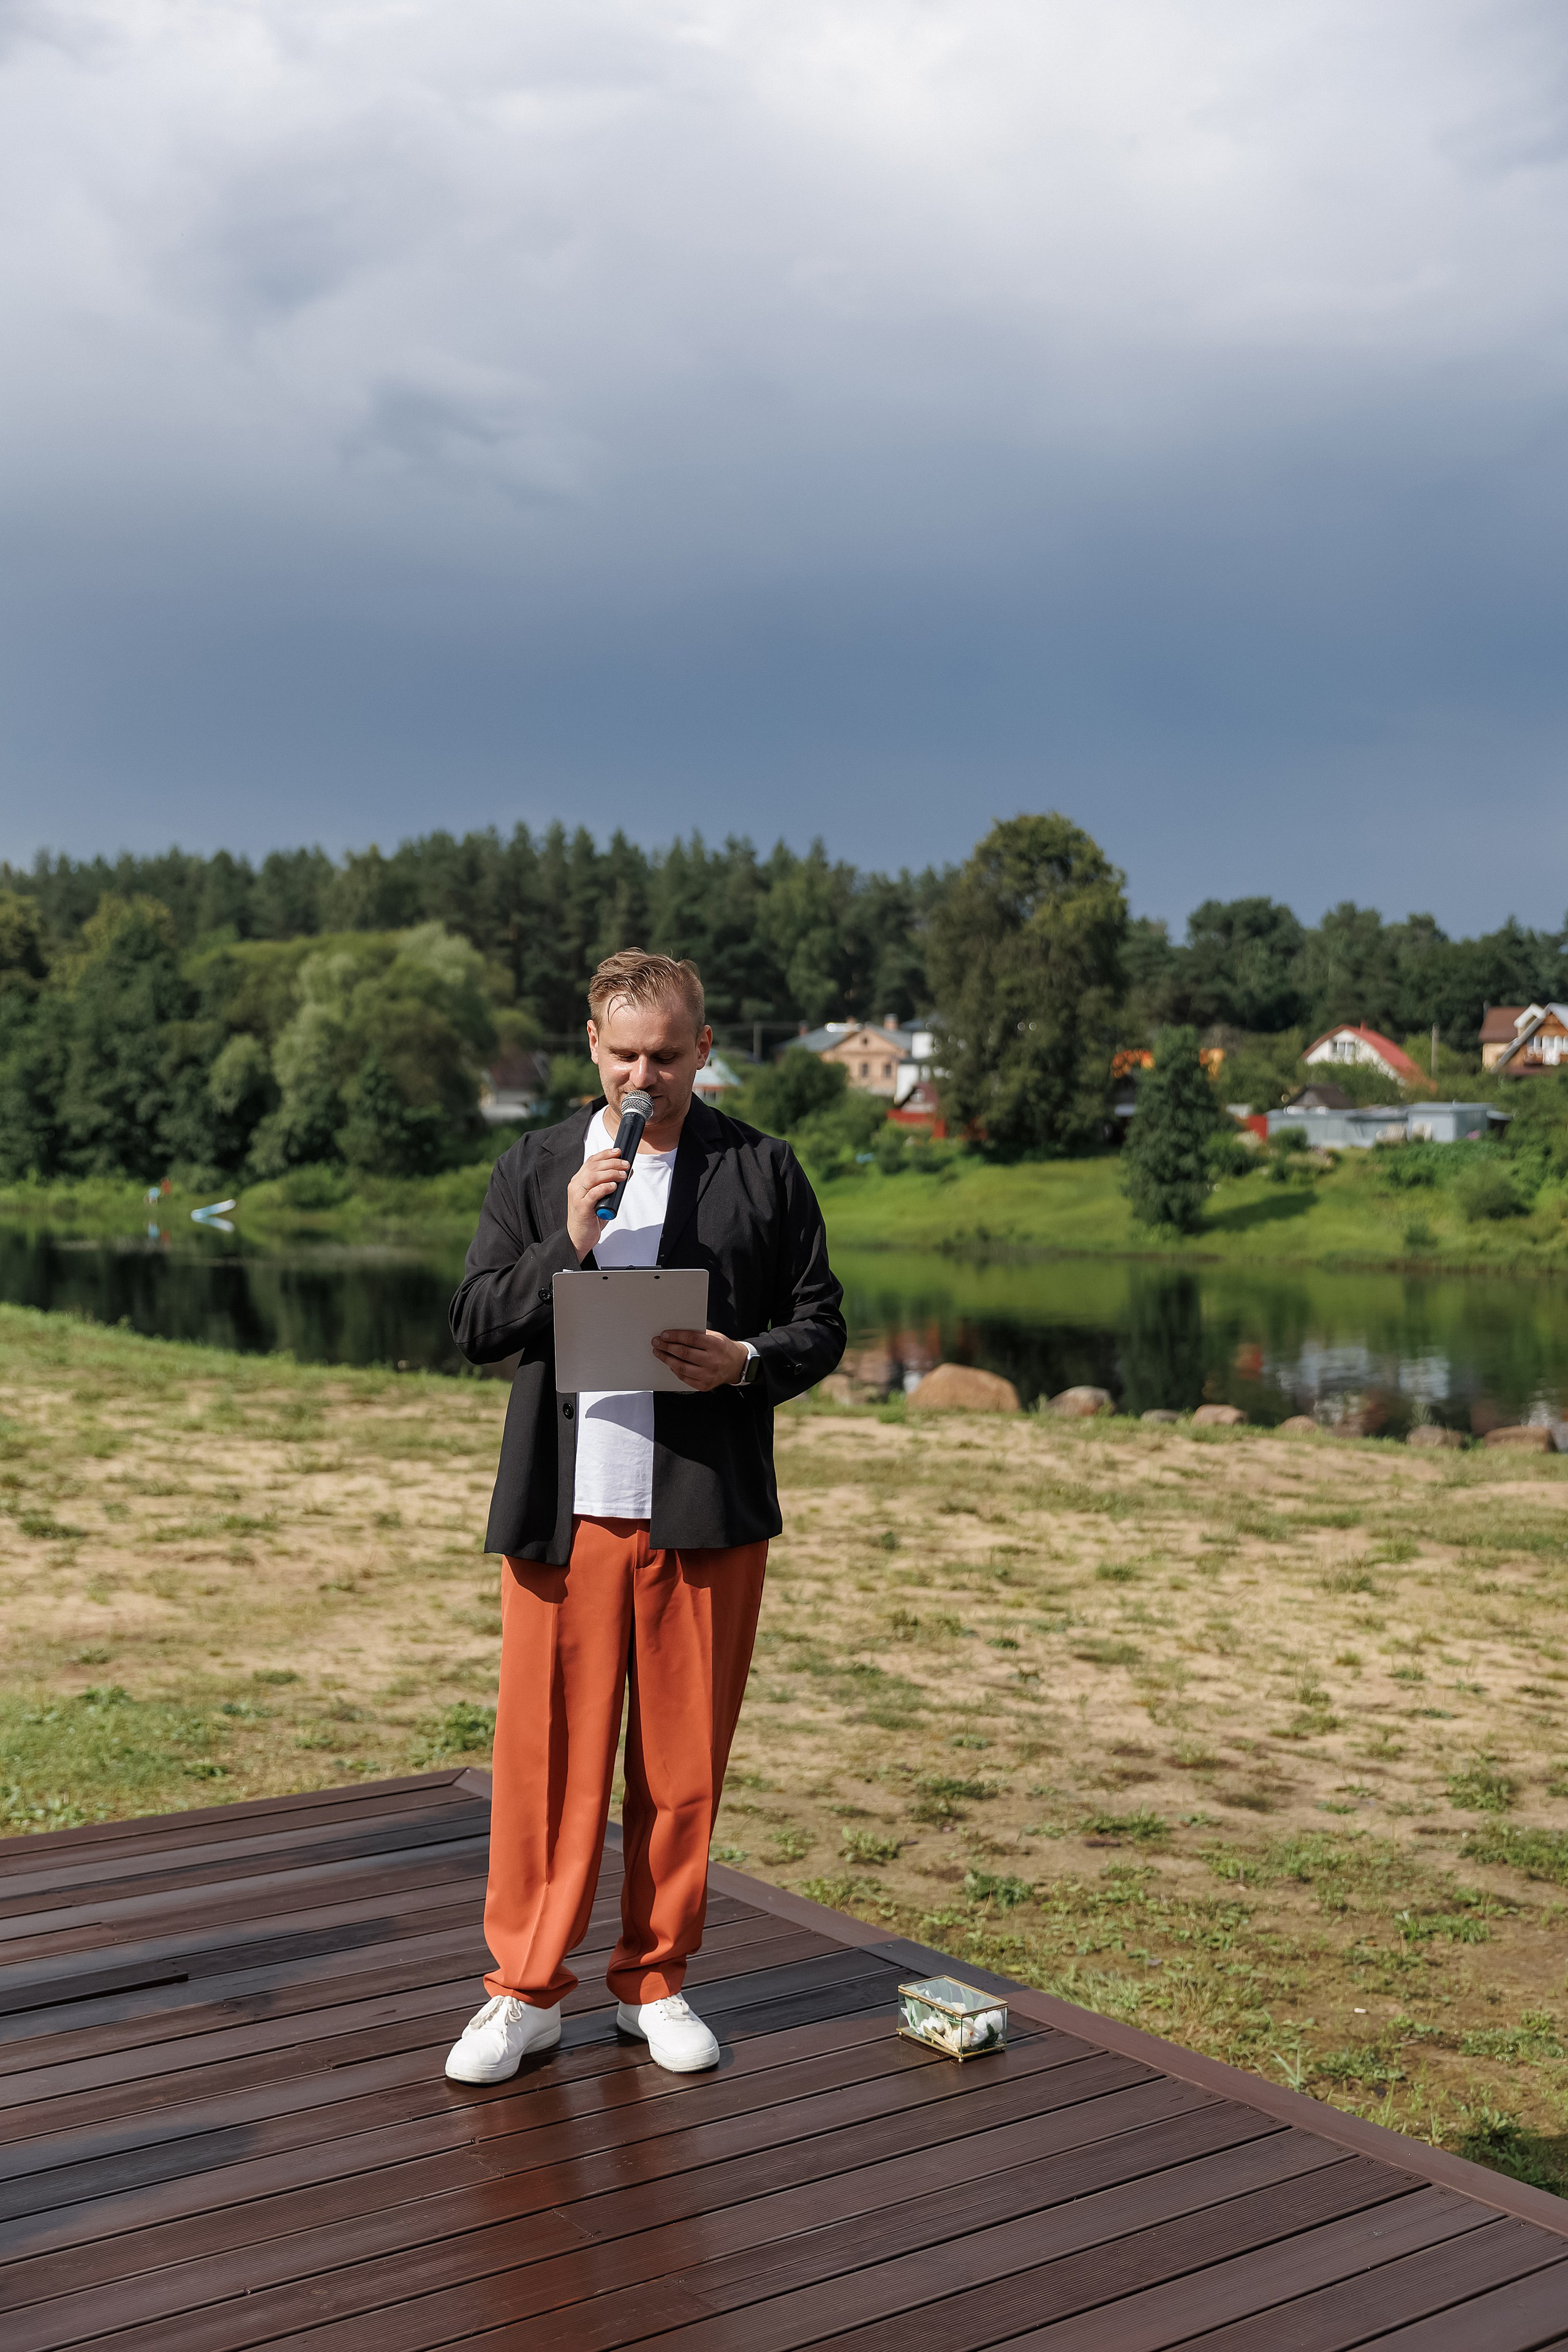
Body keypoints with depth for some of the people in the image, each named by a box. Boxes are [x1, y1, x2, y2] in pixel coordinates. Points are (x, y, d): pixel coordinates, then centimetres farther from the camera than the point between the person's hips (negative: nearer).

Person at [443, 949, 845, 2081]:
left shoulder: (764, 1170, 6)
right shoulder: (535, 1168, 9)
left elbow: (820, 1322, 7)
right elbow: (476, 1325, 4)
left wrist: (748, 1362, -13)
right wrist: (568, 1246, -12)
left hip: (705, 1516, 0)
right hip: (564, 1512, 1)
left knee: (683, 1762, 8)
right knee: (547, 1753, 2)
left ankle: (655, 1980, 24)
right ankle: (527, 1990, 17)